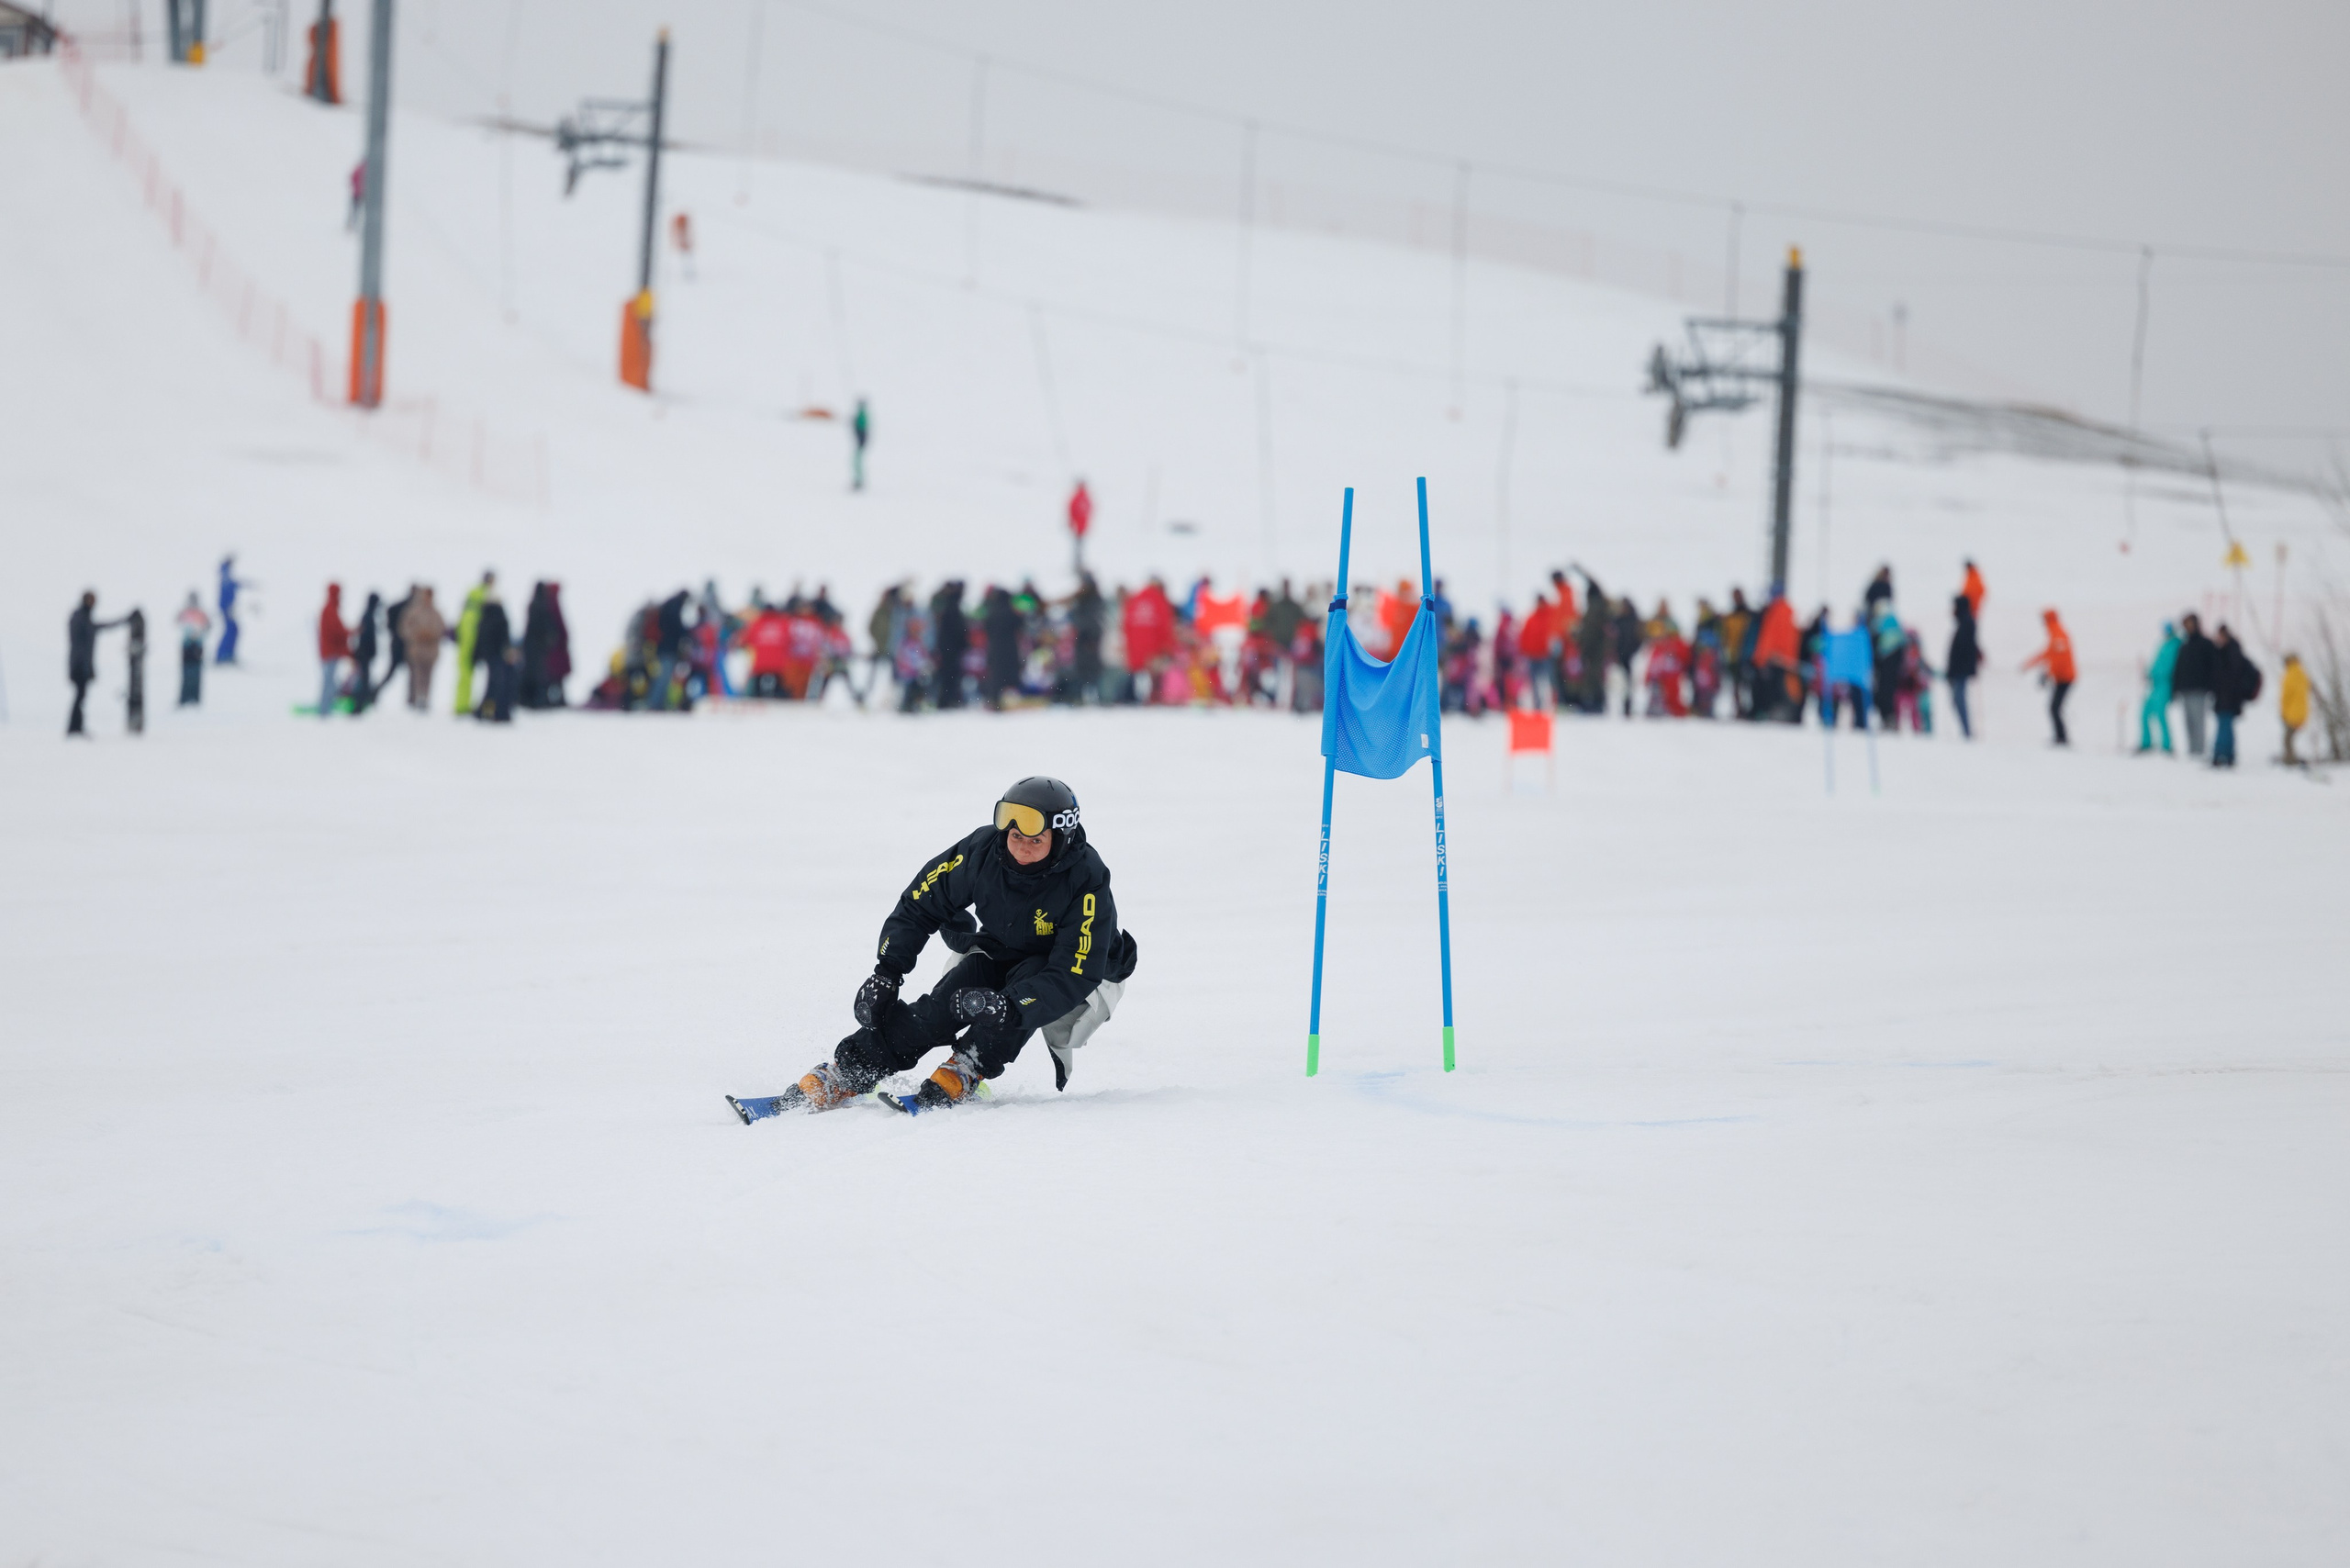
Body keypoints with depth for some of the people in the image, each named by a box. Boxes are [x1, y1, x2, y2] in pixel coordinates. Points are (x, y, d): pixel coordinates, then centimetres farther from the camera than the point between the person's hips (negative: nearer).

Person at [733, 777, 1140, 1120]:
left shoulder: (1086, 881, -33)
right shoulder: (982, 851, -21)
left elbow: (1074, 976, -37)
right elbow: (919, 905, -8)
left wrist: (1010, 1006, -50)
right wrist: (886, 973, -18)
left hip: (1084, 978, -3)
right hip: (1000, 955, 3)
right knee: (935, 1012, -25)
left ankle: (959, 1077, -35)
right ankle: (835, 1080, -30)